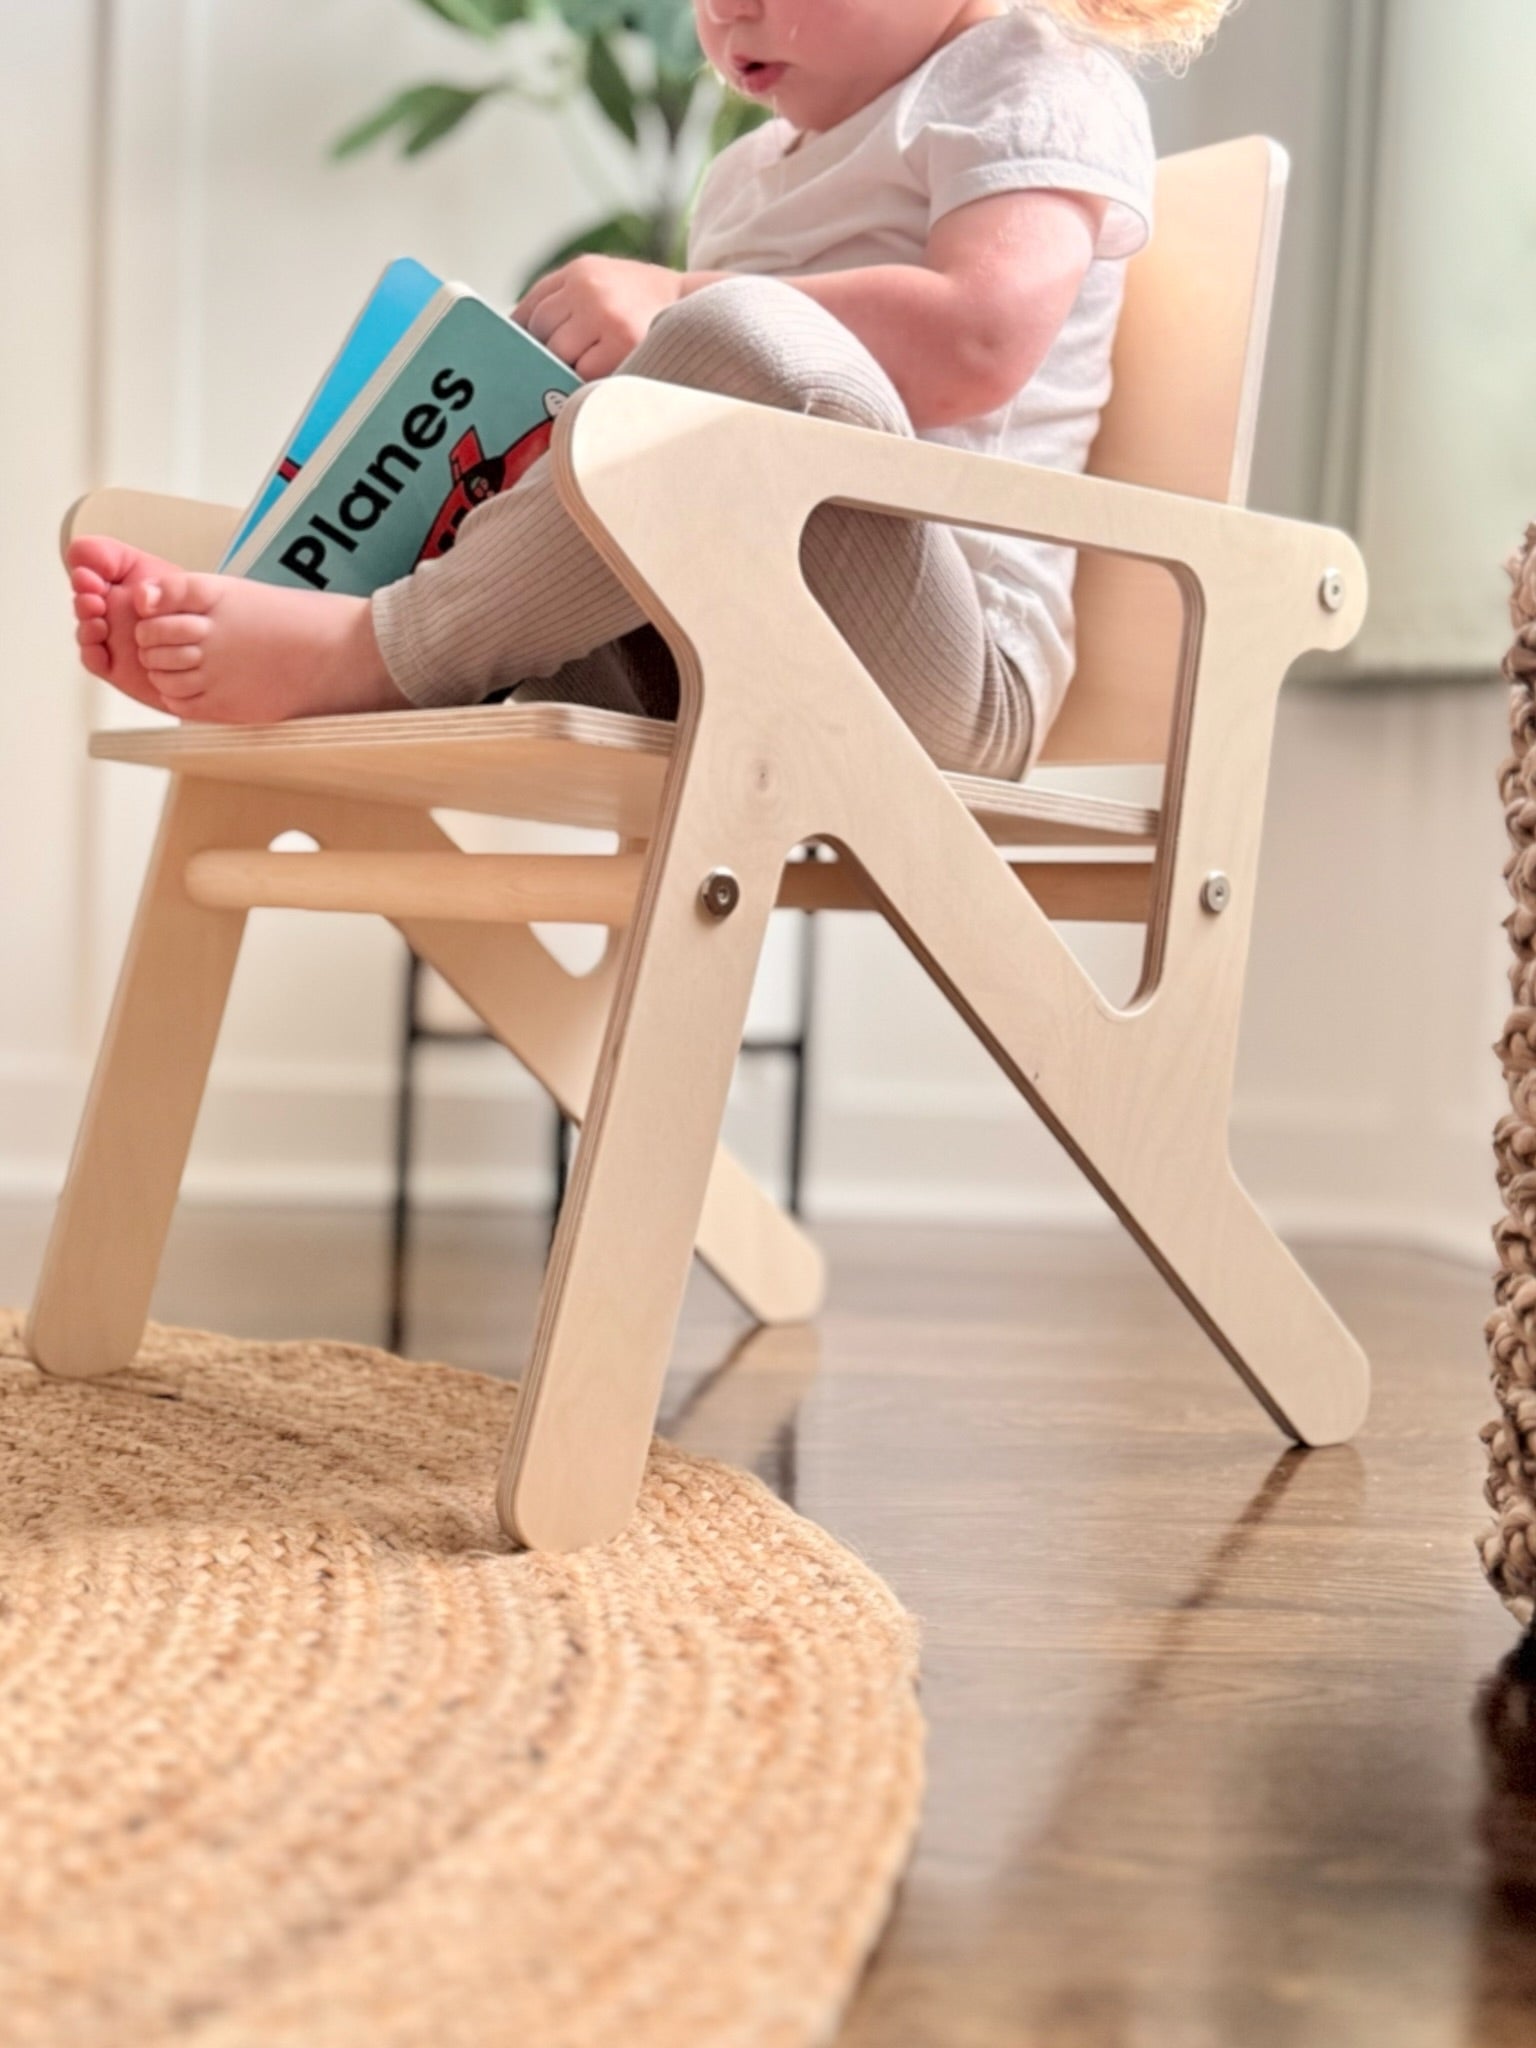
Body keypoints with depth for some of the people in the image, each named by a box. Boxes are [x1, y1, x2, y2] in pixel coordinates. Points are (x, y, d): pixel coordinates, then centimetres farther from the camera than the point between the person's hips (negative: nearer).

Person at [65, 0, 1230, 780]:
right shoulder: (751, 176, 31)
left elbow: (980, 341, -15)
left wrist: (681, 306, -13)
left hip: (942, 665, -8)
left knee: (748, 343, -34)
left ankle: (374, 656, -26)